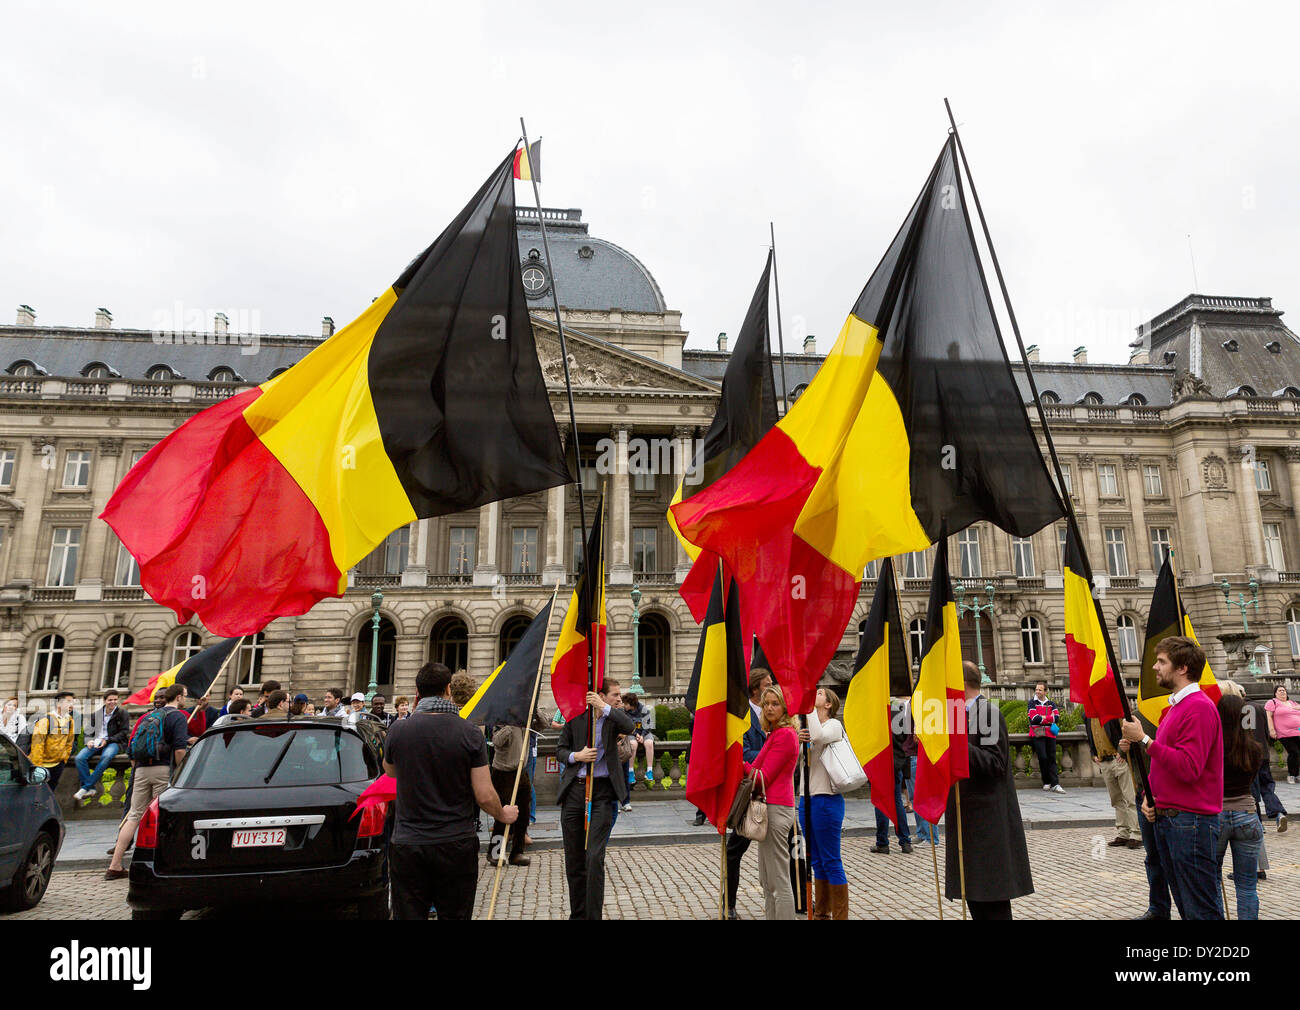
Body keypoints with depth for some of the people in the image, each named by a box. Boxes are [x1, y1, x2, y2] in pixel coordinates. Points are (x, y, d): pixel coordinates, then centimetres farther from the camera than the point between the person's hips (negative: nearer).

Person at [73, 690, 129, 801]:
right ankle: (90, 788, -19)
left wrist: (107, 740, -14)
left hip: (114, 742, -4)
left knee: (106, 756, -37)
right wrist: (89, 741, -5)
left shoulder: (122, 712, 4)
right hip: (96, 742, 4)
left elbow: (123, 733, -1)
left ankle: (86, 787, -28)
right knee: (79, 758, -24)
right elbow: (89, 731, 17)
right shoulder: (97, 713, 15)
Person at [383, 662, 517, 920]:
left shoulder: (398, 731, -5)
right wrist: (503, 815, 13)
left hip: (407, 846, 1)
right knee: (455, 915, 12)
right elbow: (485, 796, -9)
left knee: (408, 914, 10)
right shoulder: (470, 733, -10)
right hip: (456, 847, -1)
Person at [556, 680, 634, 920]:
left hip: (601, 791, -1)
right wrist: (576, 756, -10)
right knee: (573, 859, 9)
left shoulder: (614, 717, 4)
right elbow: (560, 750, 9)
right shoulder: (576, 717, 3)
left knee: (595, 857, -10)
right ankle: (577, 913, 25)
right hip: (574, 790, 2)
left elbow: (629, 727, -18)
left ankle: (594, 914, 0)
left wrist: (605, 708, -23)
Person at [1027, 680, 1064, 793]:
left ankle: (1055, 785, -3)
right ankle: (1046, 783, 5)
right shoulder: (1032, 702, 4)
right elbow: (1034, 719, -9)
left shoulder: (1051, 704, 14)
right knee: (1043, 758, -8)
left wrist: (1043, 718, -8)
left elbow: (1057, 717, 0)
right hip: (1037, 735, -3)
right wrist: (1050, 718, -3)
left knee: (1052, 759, -1)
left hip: (1050, 735, 3)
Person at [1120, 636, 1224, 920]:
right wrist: (1149, 795, 8)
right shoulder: (1173, 707, 16)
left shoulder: (1200, 707, -15)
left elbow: (1188, 768, -24)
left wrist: (1144, 739, -20)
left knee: (1201, 910, -2)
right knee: (1183, 904, 17)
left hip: (1191, 821, -10)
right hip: (1166, 819, 10)